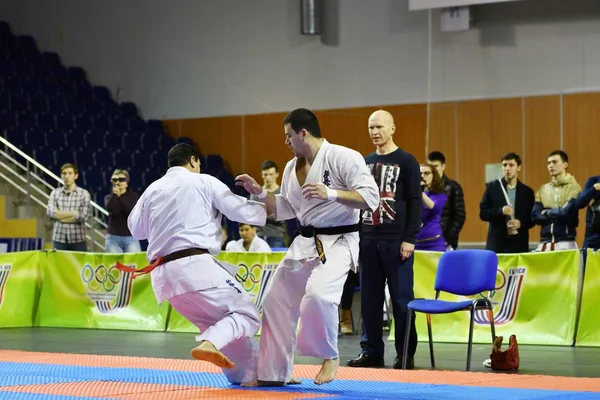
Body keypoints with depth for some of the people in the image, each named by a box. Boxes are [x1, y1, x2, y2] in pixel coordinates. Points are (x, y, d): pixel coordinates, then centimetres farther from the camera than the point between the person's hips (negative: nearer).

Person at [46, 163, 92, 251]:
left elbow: (83, 216, -11)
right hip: (59, 239, 2)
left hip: (78, 240, -2)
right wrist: (74, 213, -10)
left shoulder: (84, 194, 1)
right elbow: (50, 213, -6)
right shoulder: (55, 193, 7)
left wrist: (60, 215, -6)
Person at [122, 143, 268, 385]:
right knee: (245, 314, -2)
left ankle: (250, 374, 21)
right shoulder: (204, 182, 4)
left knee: (220, 321, 20)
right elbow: (243, 211, 7)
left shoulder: (152, 190, 17)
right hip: (196, 267, -6)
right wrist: (269, 209, 25)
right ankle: (209, 345, -30)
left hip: (164, 276, 6)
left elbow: (136, 229, 28)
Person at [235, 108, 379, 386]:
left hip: (337, 242, -8)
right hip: (305, 243, 8)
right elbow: (285, 209, 21)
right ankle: (273, 373, 22)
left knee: (318, 295, -31)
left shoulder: (343, 157, -14)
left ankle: (330, 357, -6)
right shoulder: (292, 167, 10)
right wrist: (259, 192, 9)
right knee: (277, 301, 9)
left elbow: (371, 197, -21)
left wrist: (331, 194, -31)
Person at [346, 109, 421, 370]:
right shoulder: (365, 162, 14)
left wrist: (410, 239, -12)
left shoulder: (406, 162, -2)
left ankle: (406, 353, 3)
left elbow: (416, 202, -6)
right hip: (368, 239, 5)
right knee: (369, 298, 6)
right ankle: (371, 351, 12)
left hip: (396, 241, -5)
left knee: (401, 297, -2)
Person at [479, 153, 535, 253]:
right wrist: (500, 211, -15)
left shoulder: (527, 191, 9)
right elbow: (483, 213, 2)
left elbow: (532, 219, 10)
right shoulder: (492, 187, 5)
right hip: (497, 243, -1)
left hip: (519, 244, 1)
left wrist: (521, 223, -11)